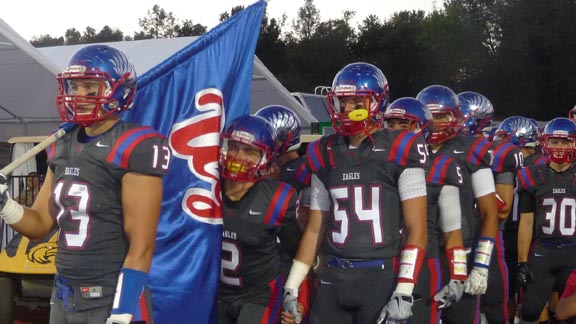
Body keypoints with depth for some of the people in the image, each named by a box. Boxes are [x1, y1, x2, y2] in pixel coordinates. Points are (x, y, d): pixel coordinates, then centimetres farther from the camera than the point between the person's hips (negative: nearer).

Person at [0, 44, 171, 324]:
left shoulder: (133, 149, -14)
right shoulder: (63, 147, 8)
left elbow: (142, 247, -17)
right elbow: (40, 225, 14)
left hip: (111, 301, -7)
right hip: (62, 299, 7)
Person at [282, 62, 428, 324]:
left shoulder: (398, 151, -4)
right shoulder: (325, 154, 10)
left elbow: (416, 230, -7)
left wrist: (404, 292, -15)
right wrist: (292, 286, 11)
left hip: (382, 276, -4)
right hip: (333, 277, 4)